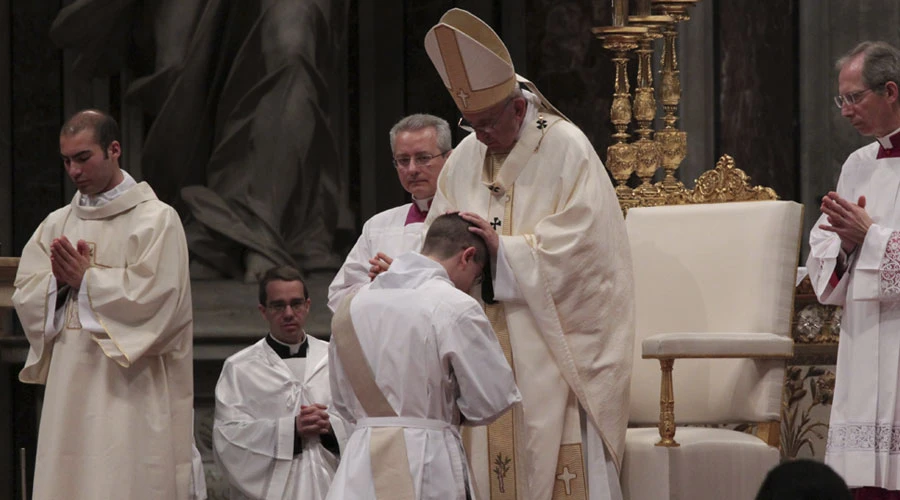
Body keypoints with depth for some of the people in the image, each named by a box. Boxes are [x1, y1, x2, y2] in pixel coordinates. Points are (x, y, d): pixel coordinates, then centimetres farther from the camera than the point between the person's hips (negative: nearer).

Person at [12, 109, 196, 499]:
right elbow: (25, 294, 10)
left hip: (129, 389, -5)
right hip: (69, 390, 5)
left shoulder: (157, 219, -2)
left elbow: (154, 295, -13)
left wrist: (86, 279, -10)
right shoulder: (57, 225, 16)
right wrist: (59, 280, -10)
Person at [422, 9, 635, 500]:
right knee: (489, 457, 1)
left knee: (559, 460, -9)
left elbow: (576, 246, -14)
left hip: (554, 341, -5)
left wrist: (503, 248, -18)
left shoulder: (566, 149, -7)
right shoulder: (465, 158, 11)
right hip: (486, 343, 6)